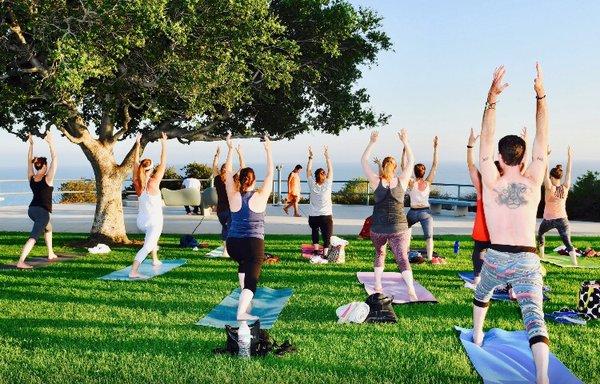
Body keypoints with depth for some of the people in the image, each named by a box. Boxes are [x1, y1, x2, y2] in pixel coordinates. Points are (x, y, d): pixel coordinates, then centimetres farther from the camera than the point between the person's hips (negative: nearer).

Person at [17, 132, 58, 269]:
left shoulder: (31, 178, 1)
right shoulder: (47, 179, -15)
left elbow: (29, 160, 12)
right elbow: (55, 160, -16)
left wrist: (31, 144, 13)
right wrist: (51, 143, -17)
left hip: (32, 210, 8)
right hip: (42, 212, -8)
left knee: (48, 228, 31)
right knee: (33, 237, -15)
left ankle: (51, 254, 39)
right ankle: (21, 262, -28)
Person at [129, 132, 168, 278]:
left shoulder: (137, 183, -2)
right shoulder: (154, 183, -14)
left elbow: (135, 163, 6)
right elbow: (163, 164, -12)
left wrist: (137, 145, 9)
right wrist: (164, 144, -9)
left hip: (141, 221, 7)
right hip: (154, 221, -7)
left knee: (153, 236, 35)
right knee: (147, 247, -12)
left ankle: (155, 260, 41)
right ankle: (133, 272, -27)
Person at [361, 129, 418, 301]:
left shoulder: (376, 182, -6)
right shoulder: (402, 181, -4)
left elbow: (363, 161, 2)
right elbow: (411, 161, 8)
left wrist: (372, 143, 1)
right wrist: (405, 142, 8)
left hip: (378, 228, 1)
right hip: (399, 228, -1)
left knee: (379, 254, 22)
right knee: (402, 259, -4)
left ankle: (378, 285, 26)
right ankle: (411, 291, -18)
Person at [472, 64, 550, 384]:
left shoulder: (492, 183, -7)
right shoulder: (533, 182, -5)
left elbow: (486, 140, -8)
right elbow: (542, 139, 0)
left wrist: (492, 100, -14)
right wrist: (541, 96, -2)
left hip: (496, 257, 1)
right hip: (527, 261, -1)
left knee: (482, 293, 32)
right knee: (534, 317, -10)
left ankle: (477, 335, 51)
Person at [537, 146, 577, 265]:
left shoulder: (550, 188, -17)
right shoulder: (565, 188, -7)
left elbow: (544, 172, -23)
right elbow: (569, 172, 3)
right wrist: (570, 157, 8)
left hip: (549, 219, -2)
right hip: (563, 219, 2)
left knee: (540, 233, 26)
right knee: (568, 242, -2)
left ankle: (542, 255, 32)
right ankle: (575, 263, -15)